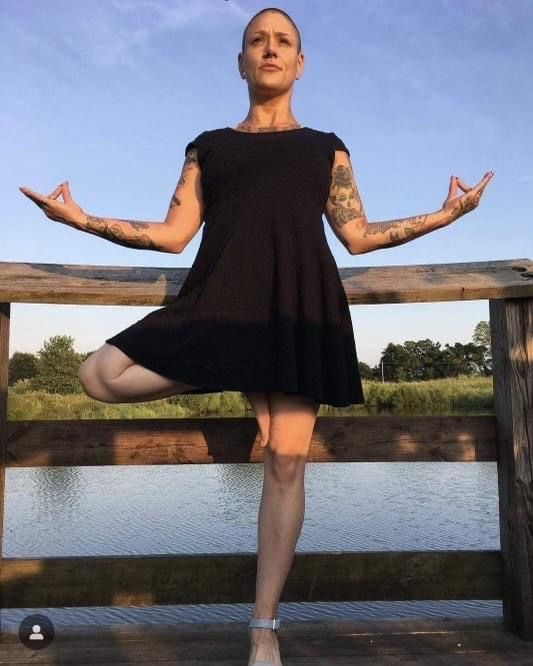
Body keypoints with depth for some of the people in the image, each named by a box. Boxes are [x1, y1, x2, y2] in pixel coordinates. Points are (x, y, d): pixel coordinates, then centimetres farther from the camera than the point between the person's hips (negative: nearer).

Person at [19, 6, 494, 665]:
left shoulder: (326, 146, 22)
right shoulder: (208, 145, 22)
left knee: (287, 461, -7)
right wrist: (81, 219, 5)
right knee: (99, 376, -14)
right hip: (223, 298, 2)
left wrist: (447, 213, 10)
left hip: (300, 302, -1)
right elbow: (174, 233, 12)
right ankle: (246, 386, 0)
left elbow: (358, 236, 14)